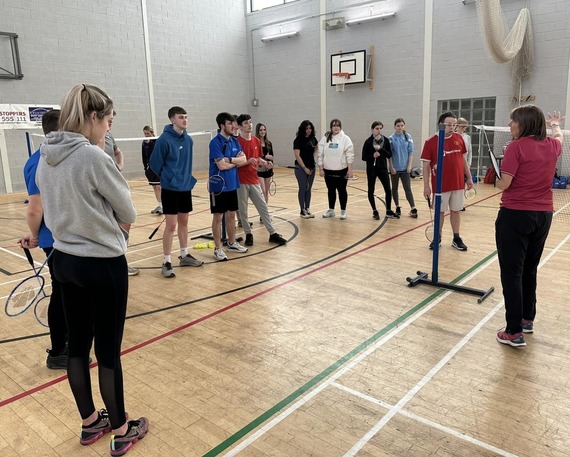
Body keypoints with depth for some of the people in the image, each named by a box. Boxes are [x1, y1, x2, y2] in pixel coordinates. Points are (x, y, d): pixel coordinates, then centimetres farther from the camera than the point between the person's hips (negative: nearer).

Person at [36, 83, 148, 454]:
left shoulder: (46, 157, 4)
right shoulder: (94, 157, -19)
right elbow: (128, 214, -10)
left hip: (65, 259, 8)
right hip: (103, 264, -8)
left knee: (78, 345, 17)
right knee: (108, 351, 5)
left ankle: (90, 423, 35)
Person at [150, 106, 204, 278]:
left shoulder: (188, 140, 5)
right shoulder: (164, 139, -15)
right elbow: (155, 164, -9)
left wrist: (187, 177, 11)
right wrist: (168, 178, 0)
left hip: (186, 188, 7)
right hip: (170, 189, -6)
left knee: (184, 222, 15)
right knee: (171, 225, -5)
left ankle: (184, 255, 28)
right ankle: (167, 262, 5)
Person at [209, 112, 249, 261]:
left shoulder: (234, 141, 8)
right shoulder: (215, 142, -14)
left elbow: (243, 160, 0)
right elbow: (222, 165, -21)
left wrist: (230, 159, -17)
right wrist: (236, 162, -5)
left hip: (232, 185, 7)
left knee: (231, 215, 15)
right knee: (218, 217, 1)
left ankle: (232, 243, 28)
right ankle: (218, 248, 10)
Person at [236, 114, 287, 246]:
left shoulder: (256, 141, 9)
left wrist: (265, 163, -2)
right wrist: (248, 161, -26)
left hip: (254, 180, 6)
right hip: (241, 182, -6)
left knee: (263, 207, 8)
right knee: (243, 210, 4)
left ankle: (272, 234, 14)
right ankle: (248, 234, 19)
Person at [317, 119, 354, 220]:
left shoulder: (345, 139, -4)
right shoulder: (325, 139, 2)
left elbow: (349, 155, -6)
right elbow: (320, 154, 3)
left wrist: (350, 169, -11)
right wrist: (321, 169, -1)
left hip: (341, 170, -2)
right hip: (328, 170, 3)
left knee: (342, 190, 4)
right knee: (331, 190, 13)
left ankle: (343, 211, 15)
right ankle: (331, 210, 25)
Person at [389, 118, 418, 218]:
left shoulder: (408, 137, 0)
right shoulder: (391, 138, -5)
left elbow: (411, 152, 1)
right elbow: (389, 154, -4)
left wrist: (409, 165, -5)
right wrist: (391, 167, -8)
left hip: (405, 167, 0)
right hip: (395, 168, 0)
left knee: (407, 188, -2)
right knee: (395, 188, 10)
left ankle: (413, 209, 0)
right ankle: (398, 208, 21)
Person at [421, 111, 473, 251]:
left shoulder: (459, 138, 3)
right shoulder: (431, 141, -9)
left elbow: (463, 159, 12)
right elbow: (426, 165, -7)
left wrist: (469, 177, 11)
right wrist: (426, 185, -9)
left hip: (458, 183, 3)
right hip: (441, 185, -3)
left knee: (455, 211, 12)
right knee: (440, 212, 8)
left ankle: (456, 239, 24)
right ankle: (437, 238, 22)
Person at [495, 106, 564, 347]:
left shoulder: (516, 147, -13)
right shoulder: (552, 146, 7)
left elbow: (504, 184, -17)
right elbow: (559, 136, 32)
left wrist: (497, 180, 6)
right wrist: (555, 124, 52)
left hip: (515, 216, -7)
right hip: (543, 216, 7)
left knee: (512, 273, -2)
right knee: (530, 269, 19)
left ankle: (514, 332, 1)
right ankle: (528, 319, 33)